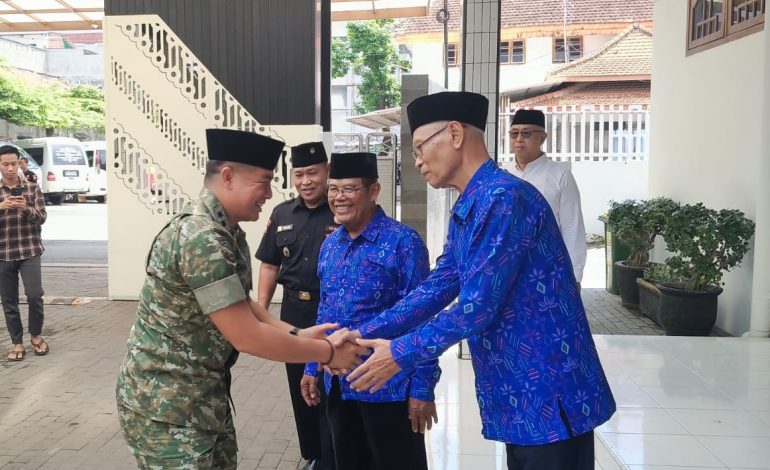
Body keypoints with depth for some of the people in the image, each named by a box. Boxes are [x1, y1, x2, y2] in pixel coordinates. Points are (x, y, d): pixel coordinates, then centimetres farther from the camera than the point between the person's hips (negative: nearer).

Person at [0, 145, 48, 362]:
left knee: (35, 295, -8)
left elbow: (42, 217, -2)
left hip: (30, 251, -1)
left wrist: (26, 209, -22)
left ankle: (36, 335, 14)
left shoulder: (32, 188, 3)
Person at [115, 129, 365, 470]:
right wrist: (327, 352, -15)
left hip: (203, 395, 9)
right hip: (166, 404, -9)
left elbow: (241, 305, 14)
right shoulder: (201, 239, -26)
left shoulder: (226, 232, 6)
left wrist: (296, 334, 2)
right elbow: (247, 337, -25)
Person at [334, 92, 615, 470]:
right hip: (521, 394, 9)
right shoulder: (465, 211, 11)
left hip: (549, 396, -9)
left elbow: (478, 306, -23)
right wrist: (365, 333, 4)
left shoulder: (505, 198, -20)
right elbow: (436, 289, 11)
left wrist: (401, 354, -13)